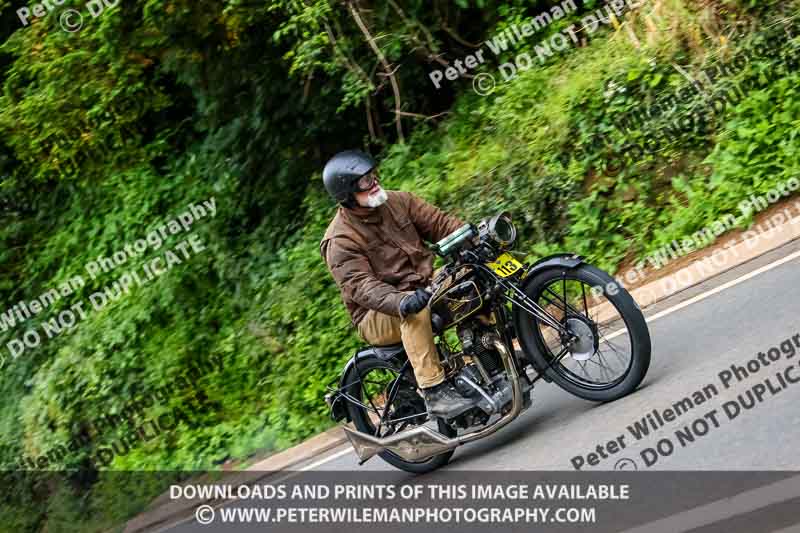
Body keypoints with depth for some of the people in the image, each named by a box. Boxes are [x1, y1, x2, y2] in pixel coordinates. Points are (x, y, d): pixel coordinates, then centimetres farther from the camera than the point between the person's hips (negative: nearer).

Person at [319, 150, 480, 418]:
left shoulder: (398, 201, 4)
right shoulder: (339, 241, -14)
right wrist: (399, 302, -44)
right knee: (416, 311, -38)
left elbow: (440, 222, -2)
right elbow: (360, 286, -26)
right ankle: (434, 391, -39)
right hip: (377, 318, -6)